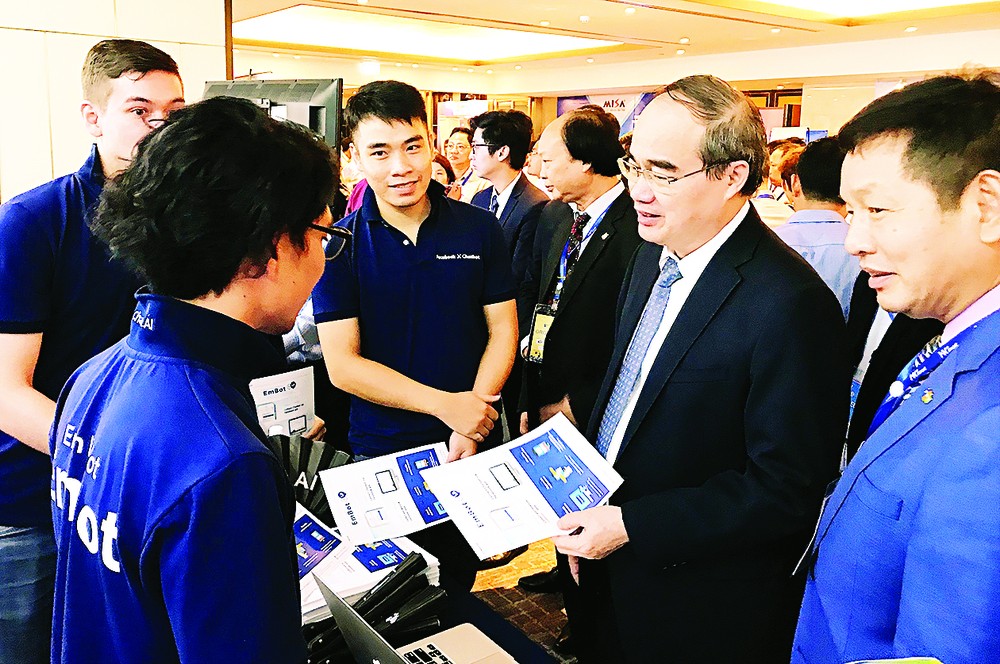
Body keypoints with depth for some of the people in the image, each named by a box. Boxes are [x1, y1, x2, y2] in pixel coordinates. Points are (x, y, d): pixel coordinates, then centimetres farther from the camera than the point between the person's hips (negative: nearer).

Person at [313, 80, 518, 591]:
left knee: (457, 579, 22)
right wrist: (444, 404, -20)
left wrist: (471, 425, -16)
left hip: (470, 447, 2)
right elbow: (342, 364, -12)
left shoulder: (479, 229, -3)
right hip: (380, 451, -1)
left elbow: (502, 330, -2)